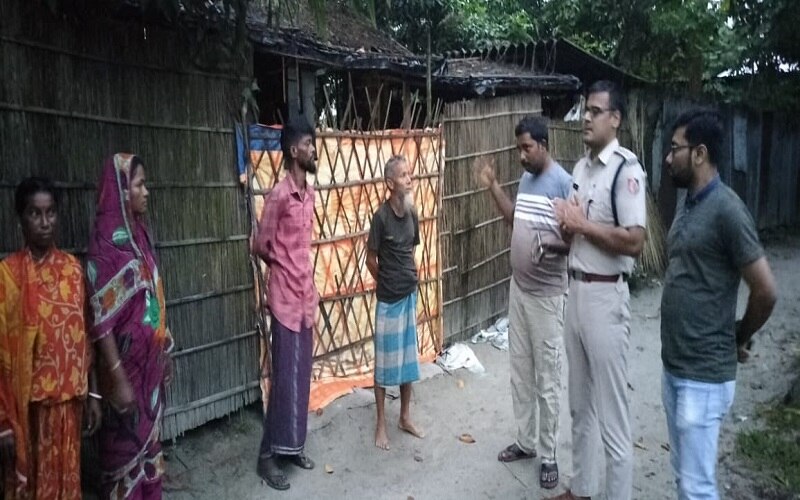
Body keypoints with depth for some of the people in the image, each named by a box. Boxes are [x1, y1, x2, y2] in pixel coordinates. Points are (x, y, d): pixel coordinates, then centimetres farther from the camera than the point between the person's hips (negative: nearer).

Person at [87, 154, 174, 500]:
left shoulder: (139, 233, 6)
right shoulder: (106, 242, -18)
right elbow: (101, 320, -20)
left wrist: (165, 353, 16)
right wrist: (118, 378, -21)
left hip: (150, 359, 8)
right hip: (126, 363, -7)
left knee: (149, 437, 19)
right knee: (126, 444, 8)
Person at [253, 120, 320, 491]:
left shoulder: (309, 193, 10)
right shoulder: (279, 195, -16)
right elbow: (261, 245, -11)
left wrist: (309, 285, 16)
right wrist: (282, 266, 5)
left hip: (306, 295, 8)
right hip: (285, 297, -8)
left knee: (302, 374, 13)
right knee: (285, 376, -2)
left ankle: (293, 445, 27)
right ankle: (268, 455, 11)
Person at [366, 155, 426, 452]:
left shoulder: (412, 214, 3)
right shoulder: (381, 217, -16)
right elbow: (371, 260, -8)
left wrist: (409, 279, 10)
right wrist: (387, 283, 2)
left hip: (410, 295, 6)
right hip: (388, 300, -6)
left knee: (408, 358, 14)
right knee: (385, 362, 5)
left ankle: (405, 418, 29)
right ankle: (381, 424, 18)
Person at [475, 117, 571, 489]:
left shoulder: (563, 183, -16)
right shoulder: (526, 179, 9)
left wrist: (556, 245, -36)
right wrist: (492, 186, 13)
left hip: (547, 296, -8)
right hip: (518, 289, 8)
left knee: (547, 380, 3)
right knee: (520, 372, 16)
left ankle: (549, 456, 18)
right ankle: (525, 441, 32)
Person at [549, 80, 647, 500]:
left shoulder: (626, 169, -14)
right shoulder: (580, 167, 12)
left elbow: (634, 242, -22)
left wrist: (583, 224, -16)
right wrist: (565, 224, -3)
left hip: (606, 297, -9)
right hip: (576, 290, 9)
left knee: (611, 414, 1)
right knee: (580, 405, 19)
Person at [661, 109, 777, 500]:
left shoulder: (726, 209, -17)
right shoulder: (688, 204, 10)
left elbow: (765, 291, -16)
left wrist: (739, 338, 0)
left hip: (704, 375, -8)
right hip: (673, 366, 8)